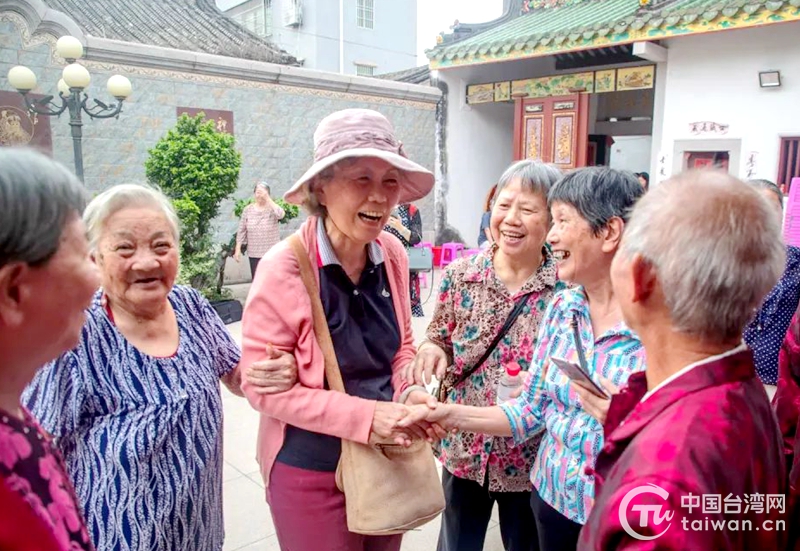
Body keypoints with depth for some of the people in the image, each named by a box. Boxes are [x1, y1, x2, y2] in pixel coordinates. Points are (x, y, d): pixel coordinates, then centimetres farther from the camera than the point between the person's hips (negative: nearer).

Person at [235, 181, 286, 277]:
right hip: (254, 254, 2)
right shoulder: (248, 210, 4)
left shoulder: (272, 208, -3)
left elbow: (281, 215, -27)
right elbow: (242, 230, 6)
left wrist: (268, 199, -24)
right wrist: (238, 249, 1)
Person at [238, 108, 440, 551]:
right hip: (312, 472, -5)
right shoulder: (285, 268, -23)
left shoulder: (393, 255, -7)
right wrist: (364, 415, -25)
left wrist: (409, 394, -13)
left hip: (386, 459, 5)